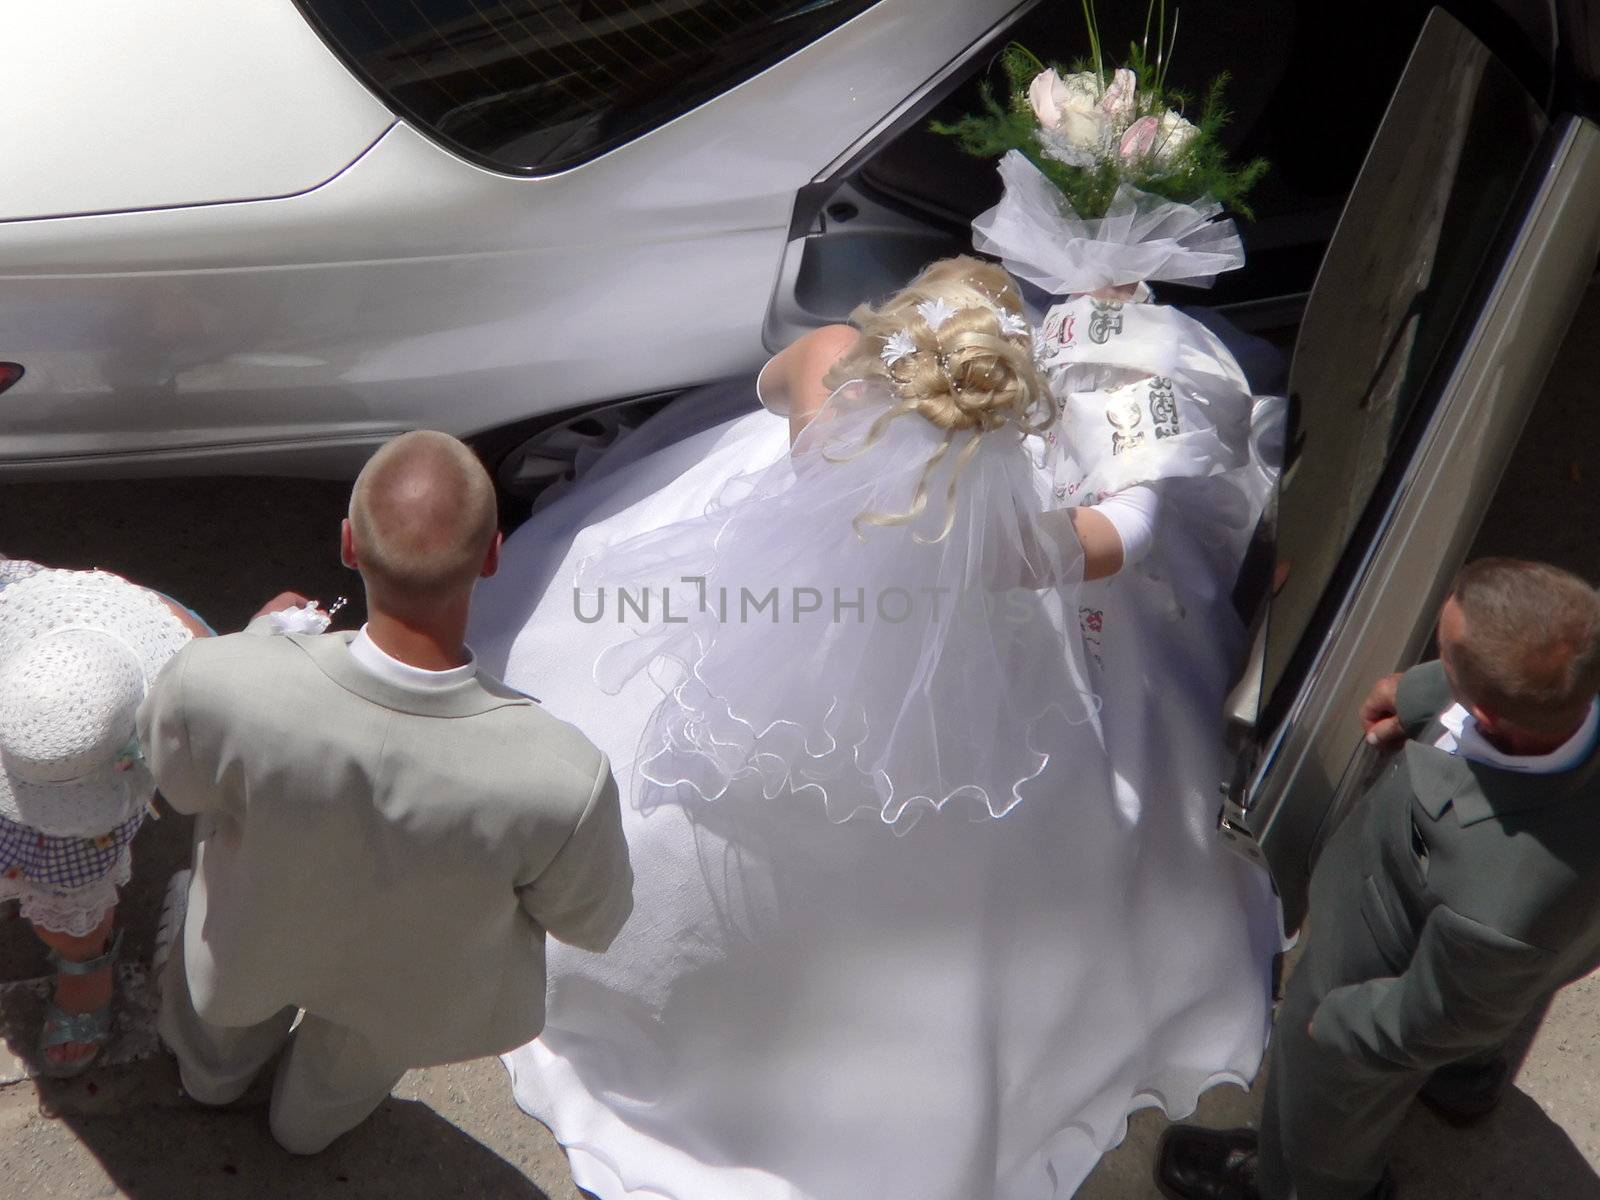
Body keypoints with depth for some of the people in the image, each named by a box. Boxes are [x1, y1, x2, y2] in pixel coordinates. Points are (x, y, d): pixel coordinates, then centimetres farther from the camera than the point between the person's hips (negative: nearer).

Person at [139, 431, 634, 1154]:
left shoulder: (219, 686, -43)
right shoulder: (563, 780, -45)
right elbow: (589, 917, -21)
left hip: (266, 926, 0)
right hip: (420, 977, 0)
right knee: (368, 1039, 39)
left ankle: (215, 1072, 73)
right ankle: (313, 1121, 72)